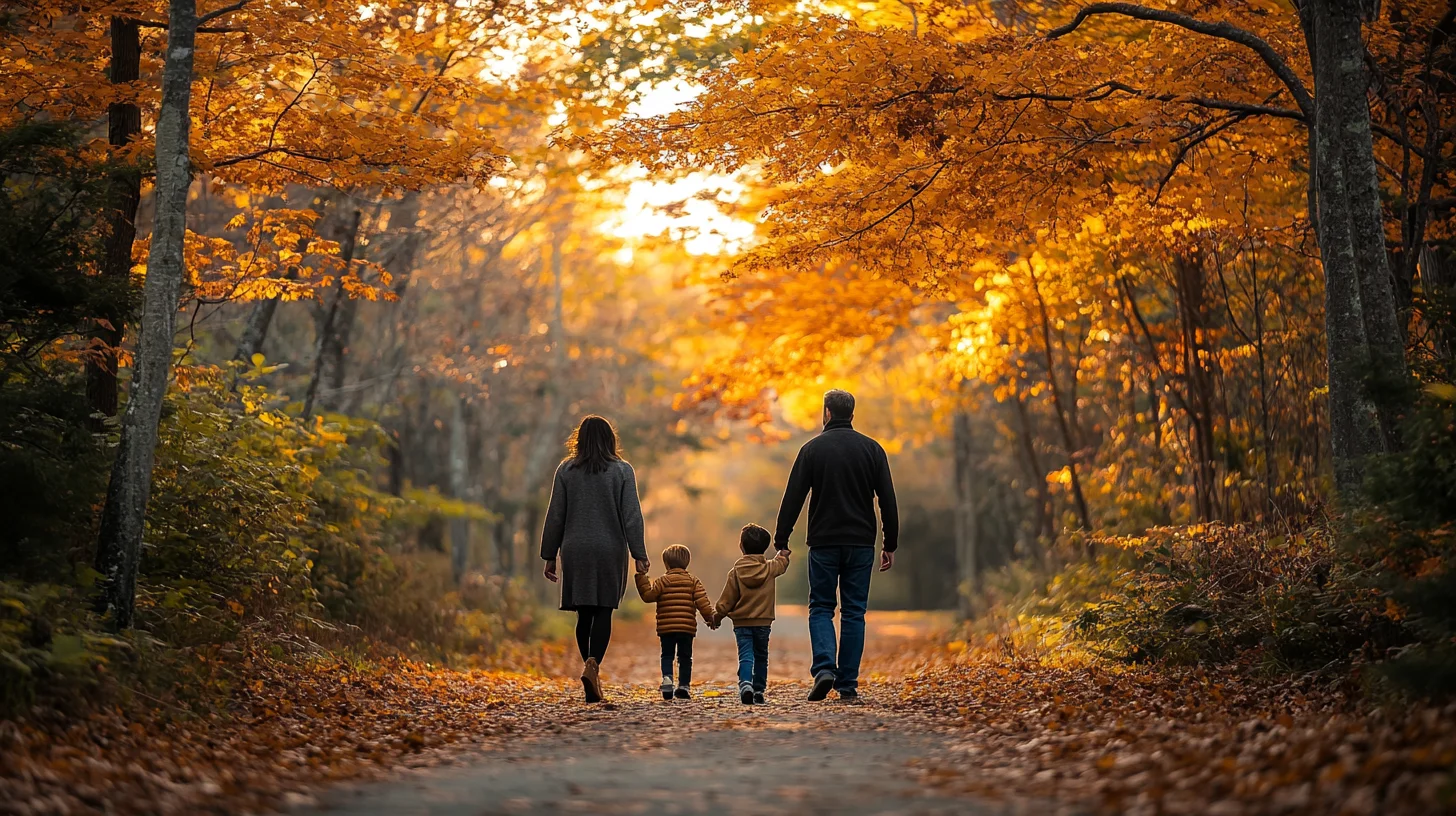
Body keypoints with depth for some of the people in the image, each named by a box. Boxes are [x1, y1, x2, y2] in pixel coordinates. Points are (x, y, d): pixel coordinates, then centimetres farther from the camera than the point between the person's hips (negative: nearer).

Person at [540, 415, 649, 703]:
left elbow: (555, 516, 3)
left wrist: (550, 555, 9)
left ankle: (590, 668, 10)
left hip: (575, 550, 2)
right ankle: (593, 664, -21)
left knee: (584, 614, 9)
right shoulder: (622, 471, -1)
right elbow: (632, 516, -5)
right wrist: (639, 555, -3)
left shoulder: (566, 470, 3)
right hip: (610, 550, -2)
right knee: (603, 612, -1)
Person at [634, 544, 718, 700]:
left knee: (667, 655, 8)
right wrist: (711, 617, 1)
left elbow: (648, 595, -2)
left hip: (666, 627, -1)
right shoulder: (693, 582, 4)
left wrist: (641, 577, 4)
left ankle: (667, 677, -16)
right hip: (687, 627, 1)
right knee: (685, 657, 10)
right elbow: (702, 601, -3)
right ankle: (683, 686, 6)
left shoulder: (663, 581, -1)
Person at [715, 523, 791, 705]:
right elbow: (782, 563, 21)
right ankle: (759, 690, 17)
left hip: (742, 623, -2)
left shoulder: (736, 572, -7)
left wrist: (718, 616, 10)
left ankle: (745, 683, -28)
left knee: (745, 656, -6)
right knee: (761, 657, 16)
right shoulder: (770, 568, -2)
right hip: (763, 622, 2)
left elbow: (727, 599, -3)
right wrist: (783, 553, 40)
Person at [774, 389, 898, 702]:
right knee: (854, 612, 7)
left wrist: (781, 542, 4)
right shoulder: (872, 449, 4)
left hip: (823, 543, -1)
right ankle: (848, 684, 5)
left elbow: (792, 499, -2)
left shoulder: (812, 448, -1)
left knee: (821, 608, 8)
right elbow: (888, 500, 3)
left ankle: (824, 668, -14)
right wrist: (890, 545, 9)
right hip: (861, 544, 2)